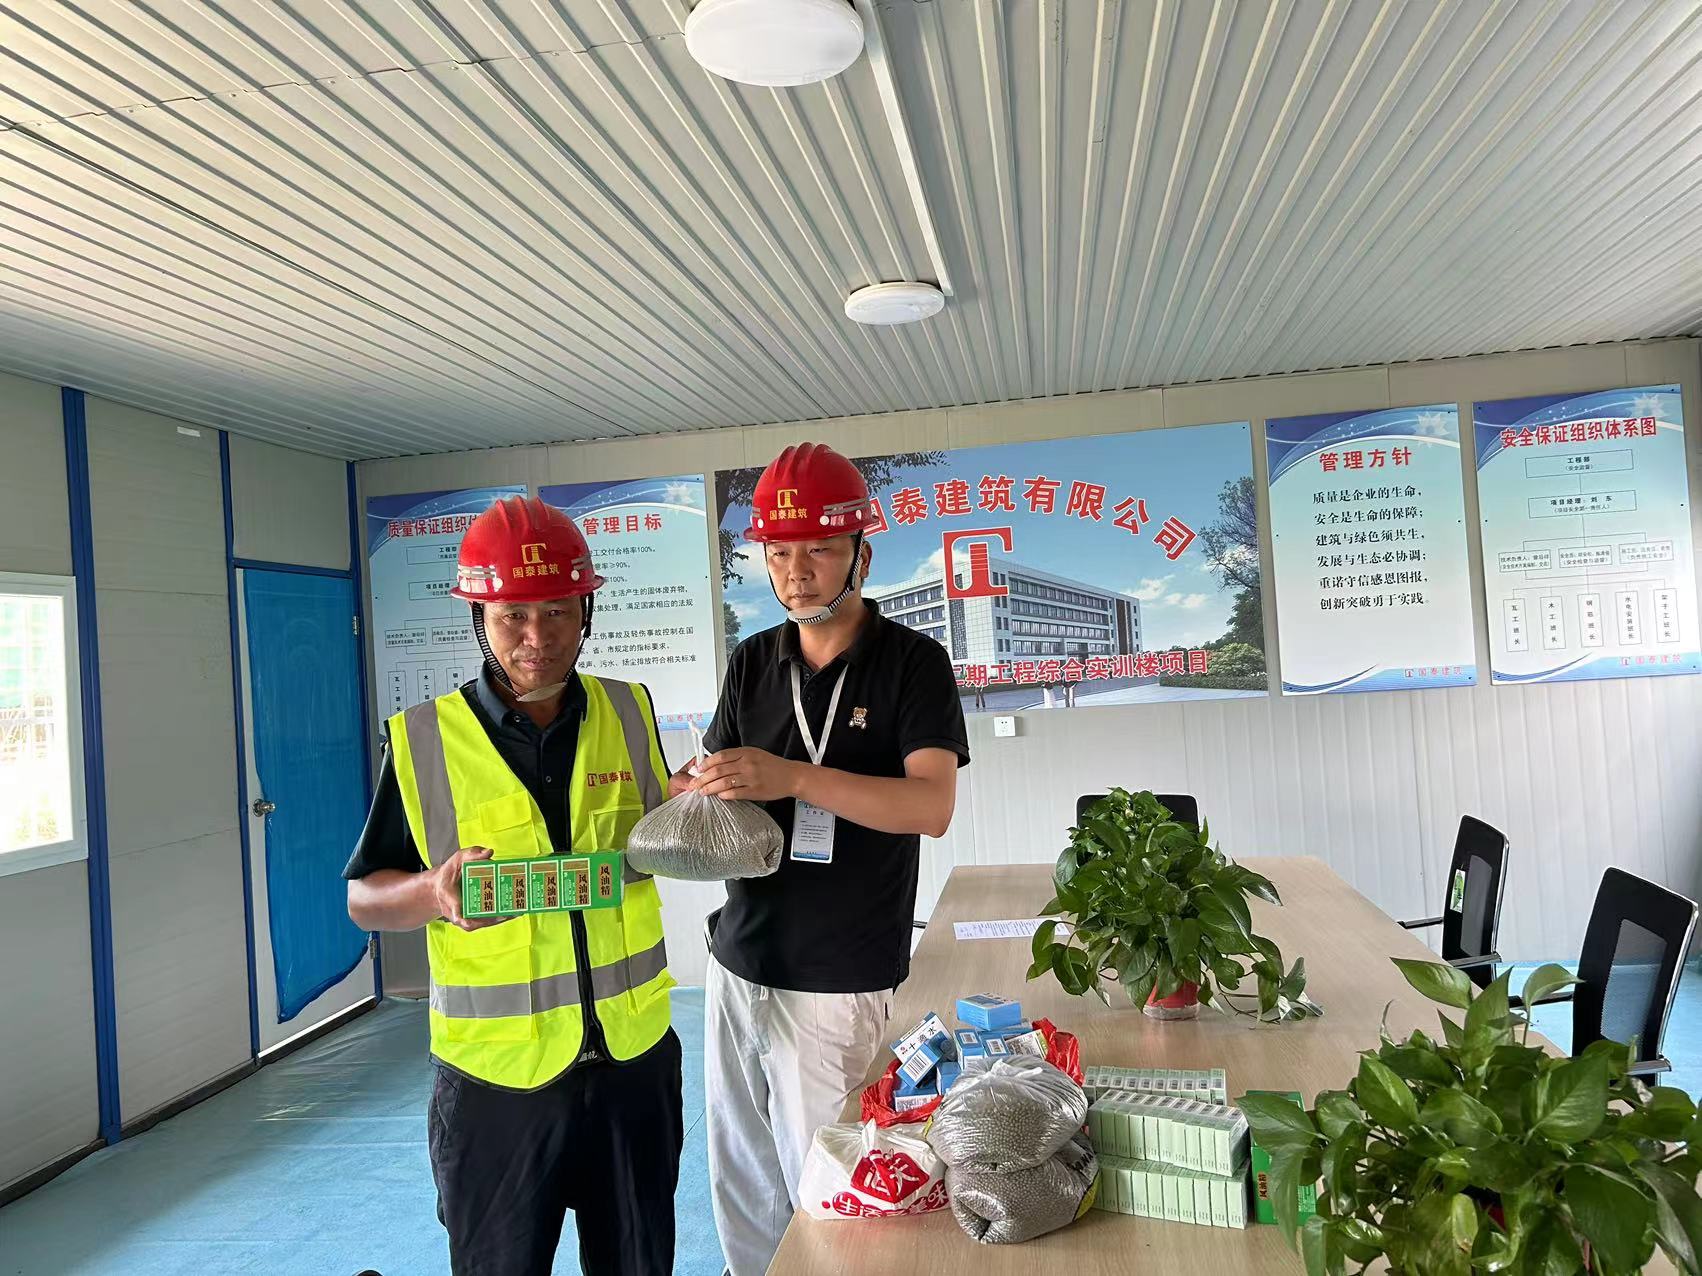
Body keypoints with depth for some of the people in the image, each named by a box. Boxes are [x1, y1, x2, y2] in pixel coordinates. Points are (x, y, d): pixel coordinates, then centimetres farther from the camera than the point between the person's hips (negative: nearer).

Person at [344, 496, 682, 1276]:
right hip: (496, 1076, -2)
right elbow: (363, 899, -2)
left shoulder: (629, 713, 0)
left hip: (635, 1056, 3)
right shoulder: (423, 741, -9)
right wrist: (434, 891, -23)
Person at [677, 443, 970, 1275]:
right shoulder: (753, 662, 8)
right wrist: (695, 791, -14)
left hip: (838, 983, -5)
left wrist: (794, 777, -30)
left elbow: (932, 806, -19)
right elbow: (719, 783, 10)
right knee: (740, 1184, 15)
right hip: (738, 962, 5)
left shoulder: (912, 663, -7)